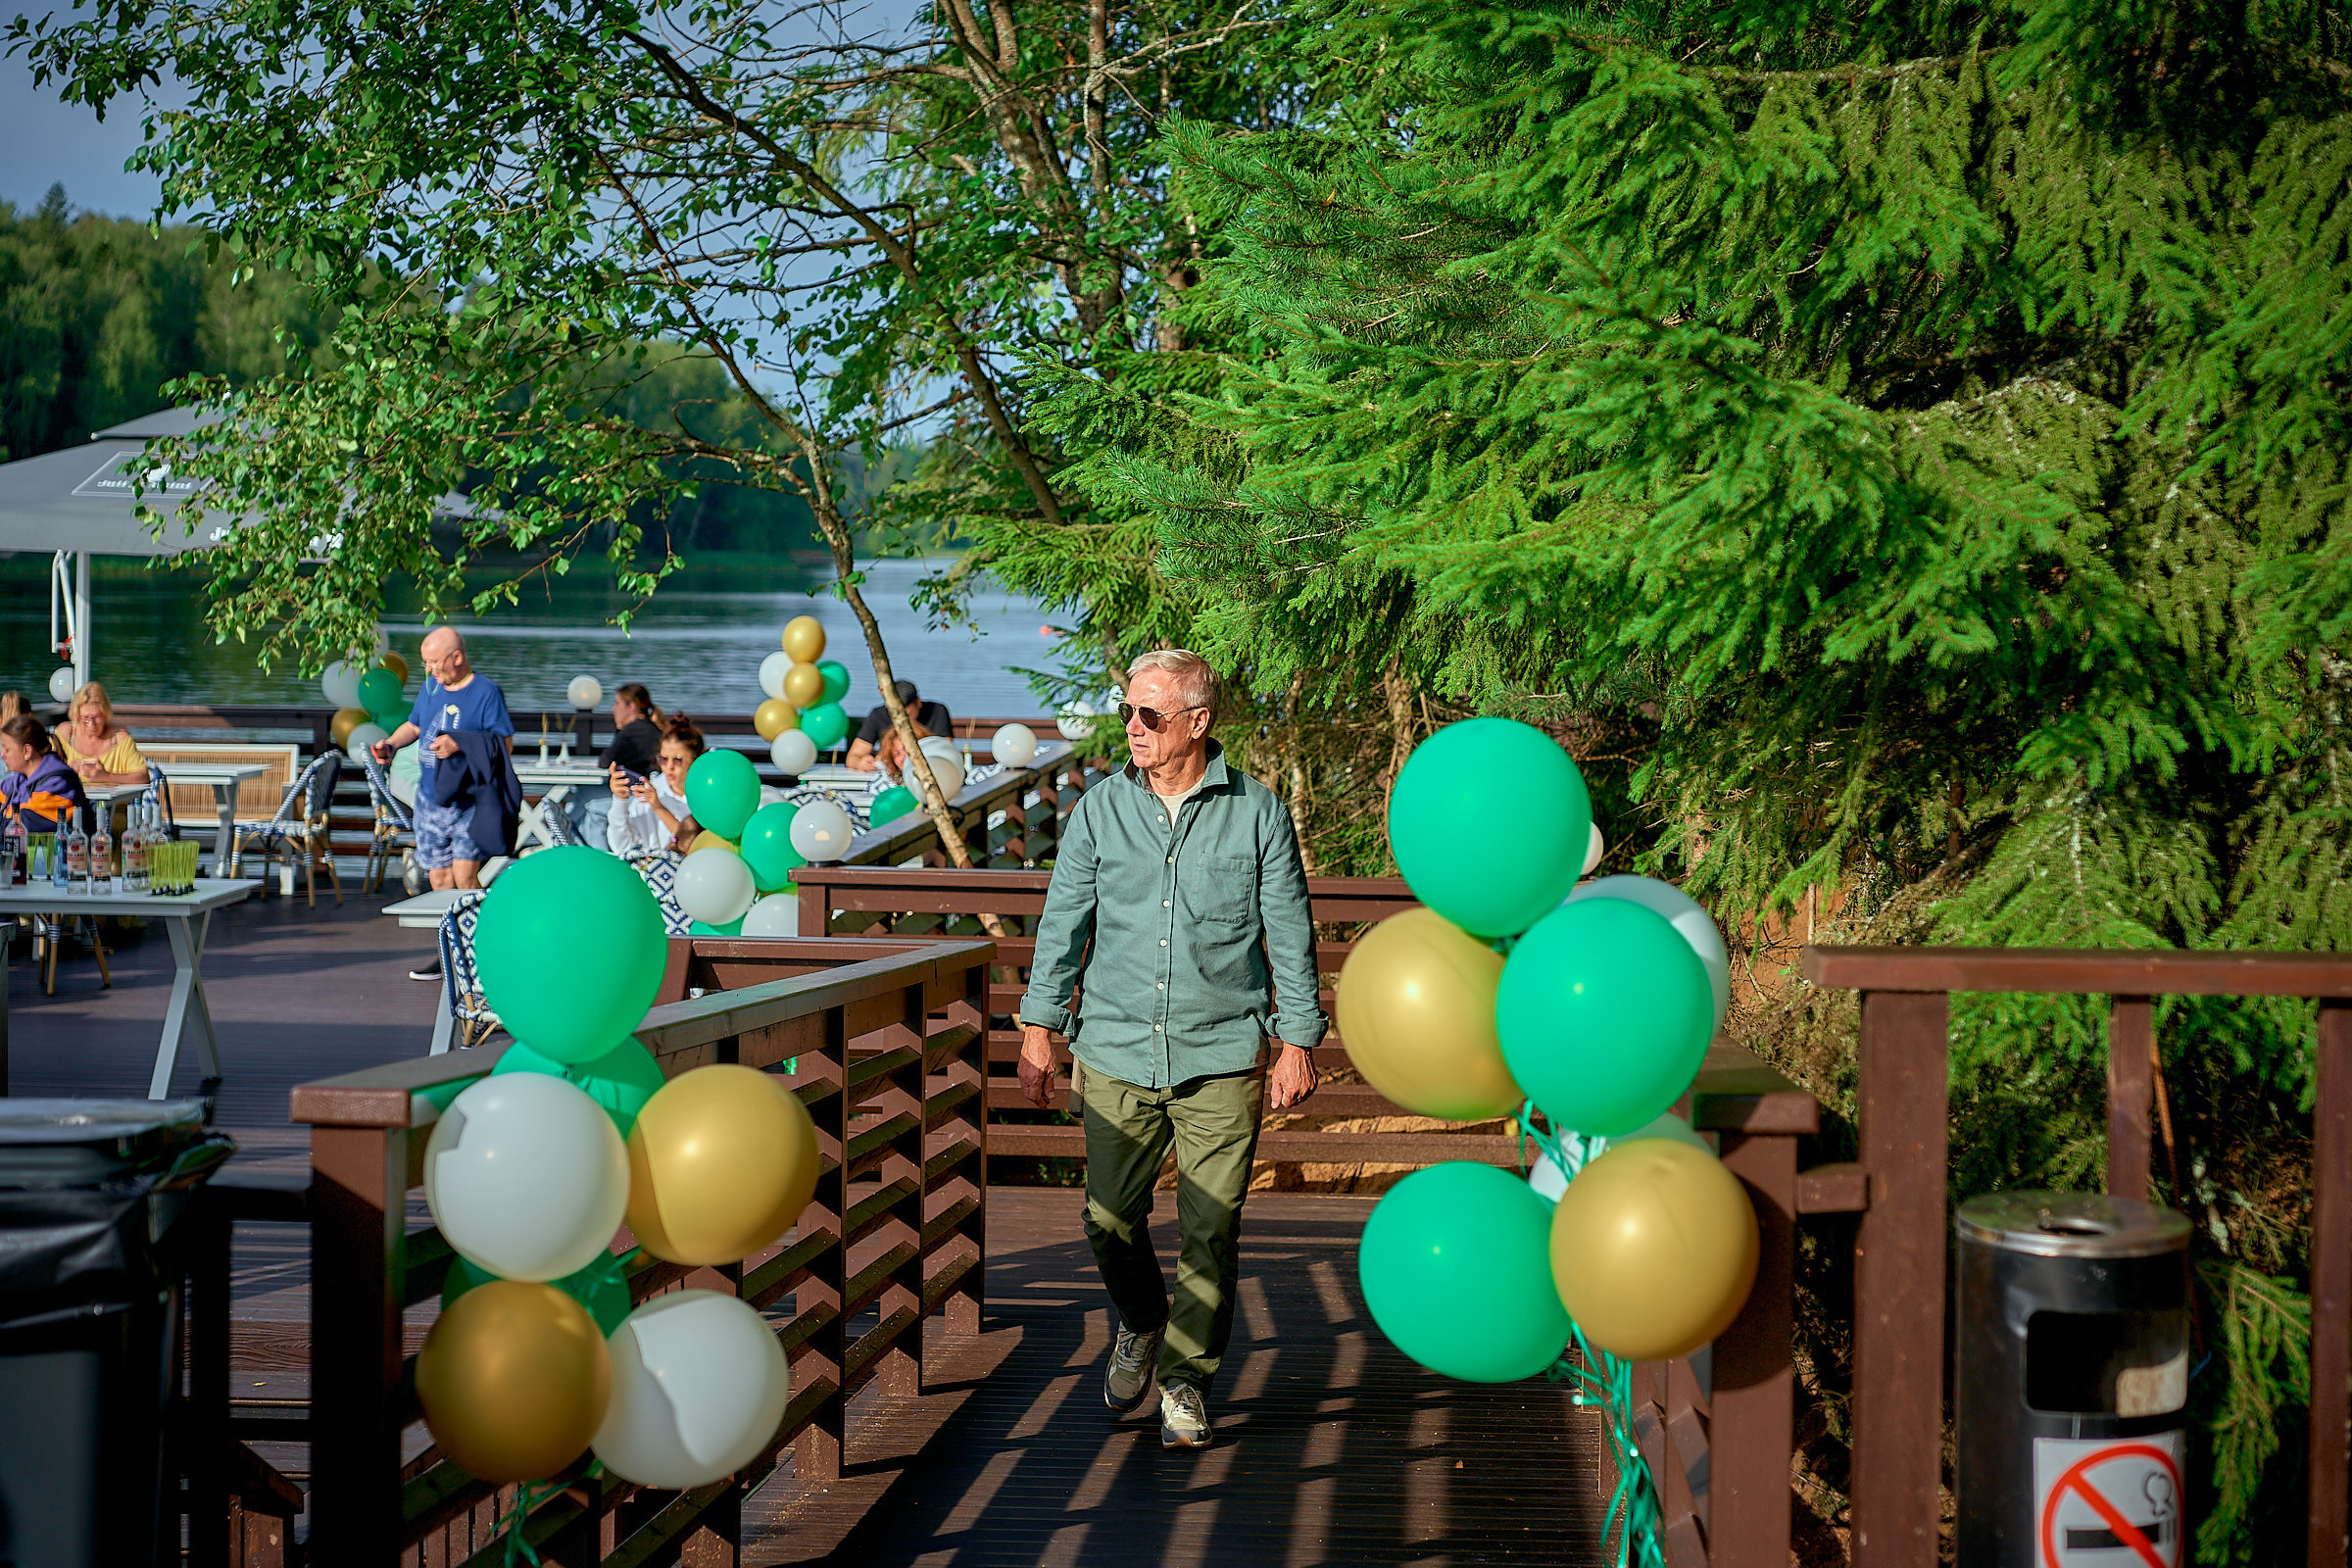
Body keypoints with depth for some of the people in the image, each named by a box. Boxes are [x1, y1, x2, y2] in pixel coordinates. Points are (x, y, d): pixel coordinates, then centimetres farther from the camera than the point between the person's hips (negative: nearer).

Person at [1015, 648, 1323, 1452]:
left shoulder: (1257, 813, -1)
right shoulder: (1099, 810, 3)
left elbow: (1290, 935, 3)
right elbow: (1063, 925, 8)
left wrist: (1297, 1043, 2)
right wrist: (1038, 1029, 4)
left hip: (1221, 1060, -2)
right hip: (1117, 1054, 2)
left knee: (1210, 1231, 0)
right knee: (1110, 1219, 4)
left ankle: (1187, 1380, 16)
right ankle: (1140, 1324, 34)